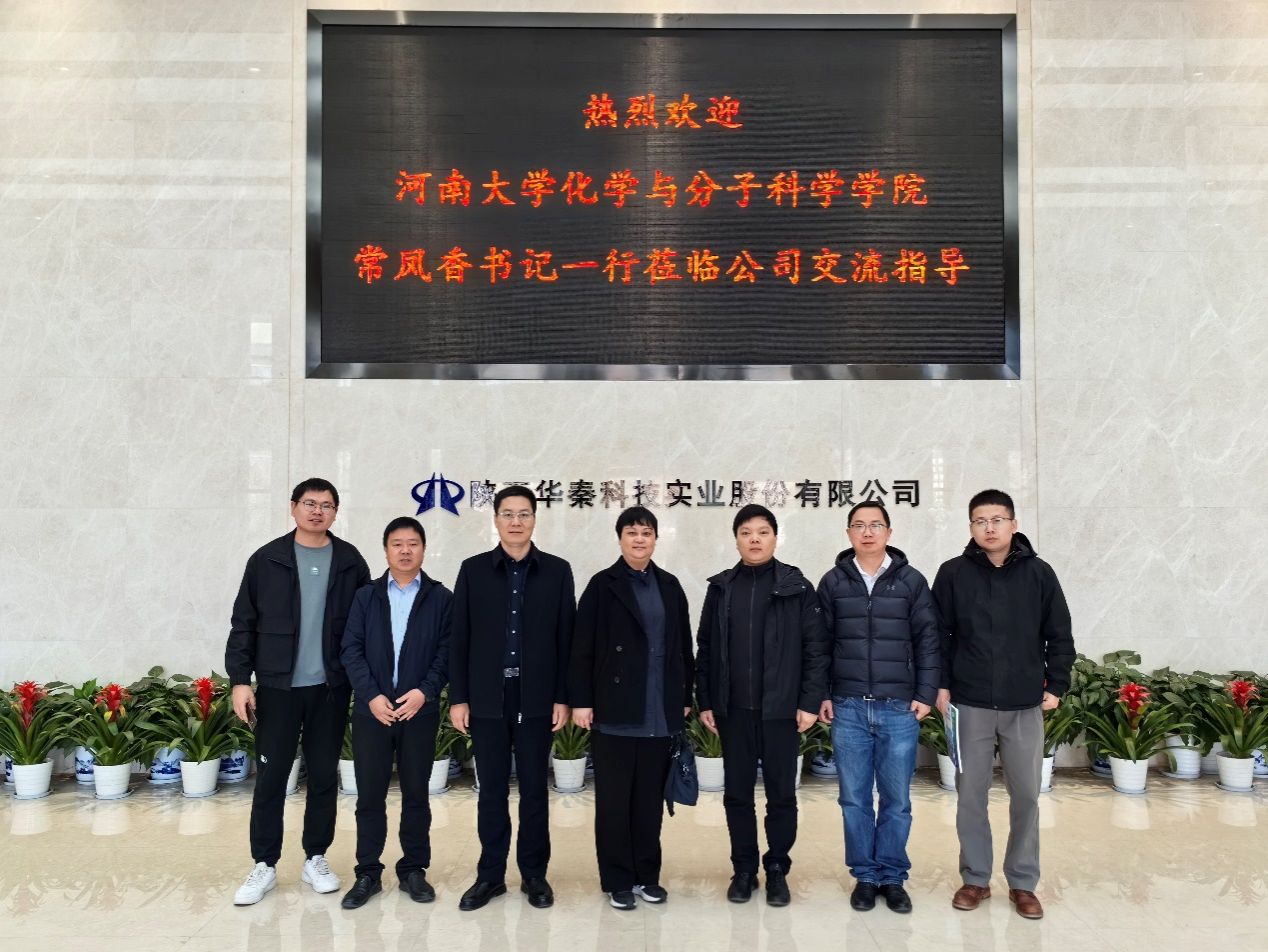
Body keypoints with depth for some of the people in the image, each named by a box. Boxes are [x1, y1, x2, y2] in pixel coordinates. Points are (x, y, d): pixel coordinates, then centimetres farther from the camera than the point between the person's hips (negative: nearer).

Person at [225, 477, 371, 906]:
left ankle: (316, 859, 23)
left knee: (324, 776, 9)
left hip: (330, 688, 1)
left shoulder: (350, 561, 2)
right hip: (277, 686, -1)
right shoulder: (267, 559, 0)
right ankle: (264, 865, 18)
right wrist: (240, 679, -5)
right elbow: (243, 624, 1)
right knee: (270, 778, 5)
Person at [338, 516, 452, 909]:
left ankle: (413, 869, 20)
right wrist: (371, 695, -11)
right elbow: (351, 650, 1)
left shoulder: (441, 598, 3)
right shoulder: (365, 596, 8)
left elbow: (447, 651, -2)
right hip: (371, 710, 1)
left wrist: (425, 691, -15)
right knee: (369, 795, 6)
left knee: (416, 793, 7)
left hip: (420, 711, -1)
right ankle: (367, 873, 18)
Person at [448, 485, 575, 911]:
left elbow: (566, 638, 1)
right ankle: (490, 875, 20)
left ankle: (534, 873, 21)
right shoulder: (473, 569, 3)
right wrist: (458, 697, -2)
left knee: (534, 788, 8)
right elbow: (459, 638, 2)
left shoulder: (557, 570, 2)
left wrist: (563, 697, -3)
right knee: (491, 789, 8)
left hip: (537, 698, 0)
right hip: (488, 697, 0)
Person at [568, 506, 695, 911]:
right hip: (614, 710, -3)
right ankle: (617, 879, 18)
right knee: (614, 798, 6)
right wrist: (581, 700, -9)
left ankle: (647, 874, 24)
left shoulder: (669, 586, 8)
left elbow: (683, 646, 10)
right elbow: (582, 648, -5)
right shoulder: (602, 585, -2)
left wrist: (685, 696, 8)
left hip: (659, 712, 3)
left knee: (650, 797, 11)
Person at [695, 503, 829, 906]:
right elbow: (705, 648, 8)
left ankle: (777, 870, 22)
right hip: (732, 709, 2)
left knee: (781, 793, 6)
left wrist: (810, 701, -8)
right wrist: (705, 701, 3)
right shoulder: (720, 587, 6)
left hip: (781, 708, -2)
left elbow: (816, 647, -3)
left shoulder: (796, 586, -2)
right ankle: (744, 869, 24)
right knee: (737, 793, 10)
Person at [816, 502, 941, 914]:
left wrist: (926, 694, -2)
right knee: (854, 799, 7)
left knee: (897, 800, 7)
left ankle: (893, 877, 21)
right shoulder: (833, 582, 4)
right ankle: (864, 876, 21)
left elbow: (928, 640, 3)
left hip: (899, 709, -1)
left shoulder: (912, 581, 2)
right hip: (848, 709, 1)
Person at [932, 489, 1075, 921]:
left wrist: (1056, 685, 1)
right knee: (971, 795, 7)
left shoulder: (1039, 573, 0)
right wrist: (941, 684, -2)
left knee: (1026, 795, 7)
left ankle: (1023, 883, 22)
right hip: (970, 704, 0)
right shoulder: (953, 574, -2)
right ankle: (975, 878, 21)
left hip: (1025, 705, 1)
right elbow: (937, 635, 3)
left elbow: (1059, 635, 5)